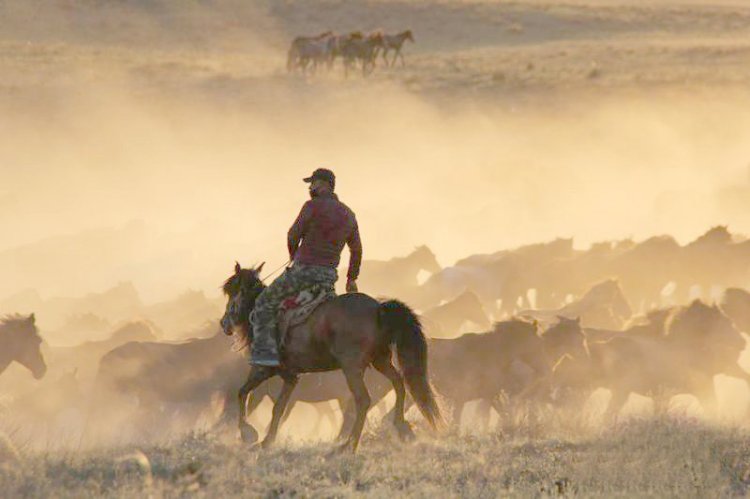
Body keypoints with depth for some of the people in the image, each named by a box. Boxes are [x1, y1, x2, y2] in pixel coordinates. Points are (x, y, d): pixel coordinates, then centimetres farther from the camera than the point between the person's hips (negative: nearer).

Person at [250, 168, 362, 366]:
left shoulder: (313, 206, -11)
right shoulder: (349, 215, 11)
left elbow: (293, 235, -5)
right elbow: (356, 250, 18)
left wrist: (293, 254, 17)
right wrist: (352, 279, 29)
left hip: (304, 270, -7)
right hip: (329, 276, 7)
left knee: (265, 303, 3)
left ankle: (264, 351, -9)